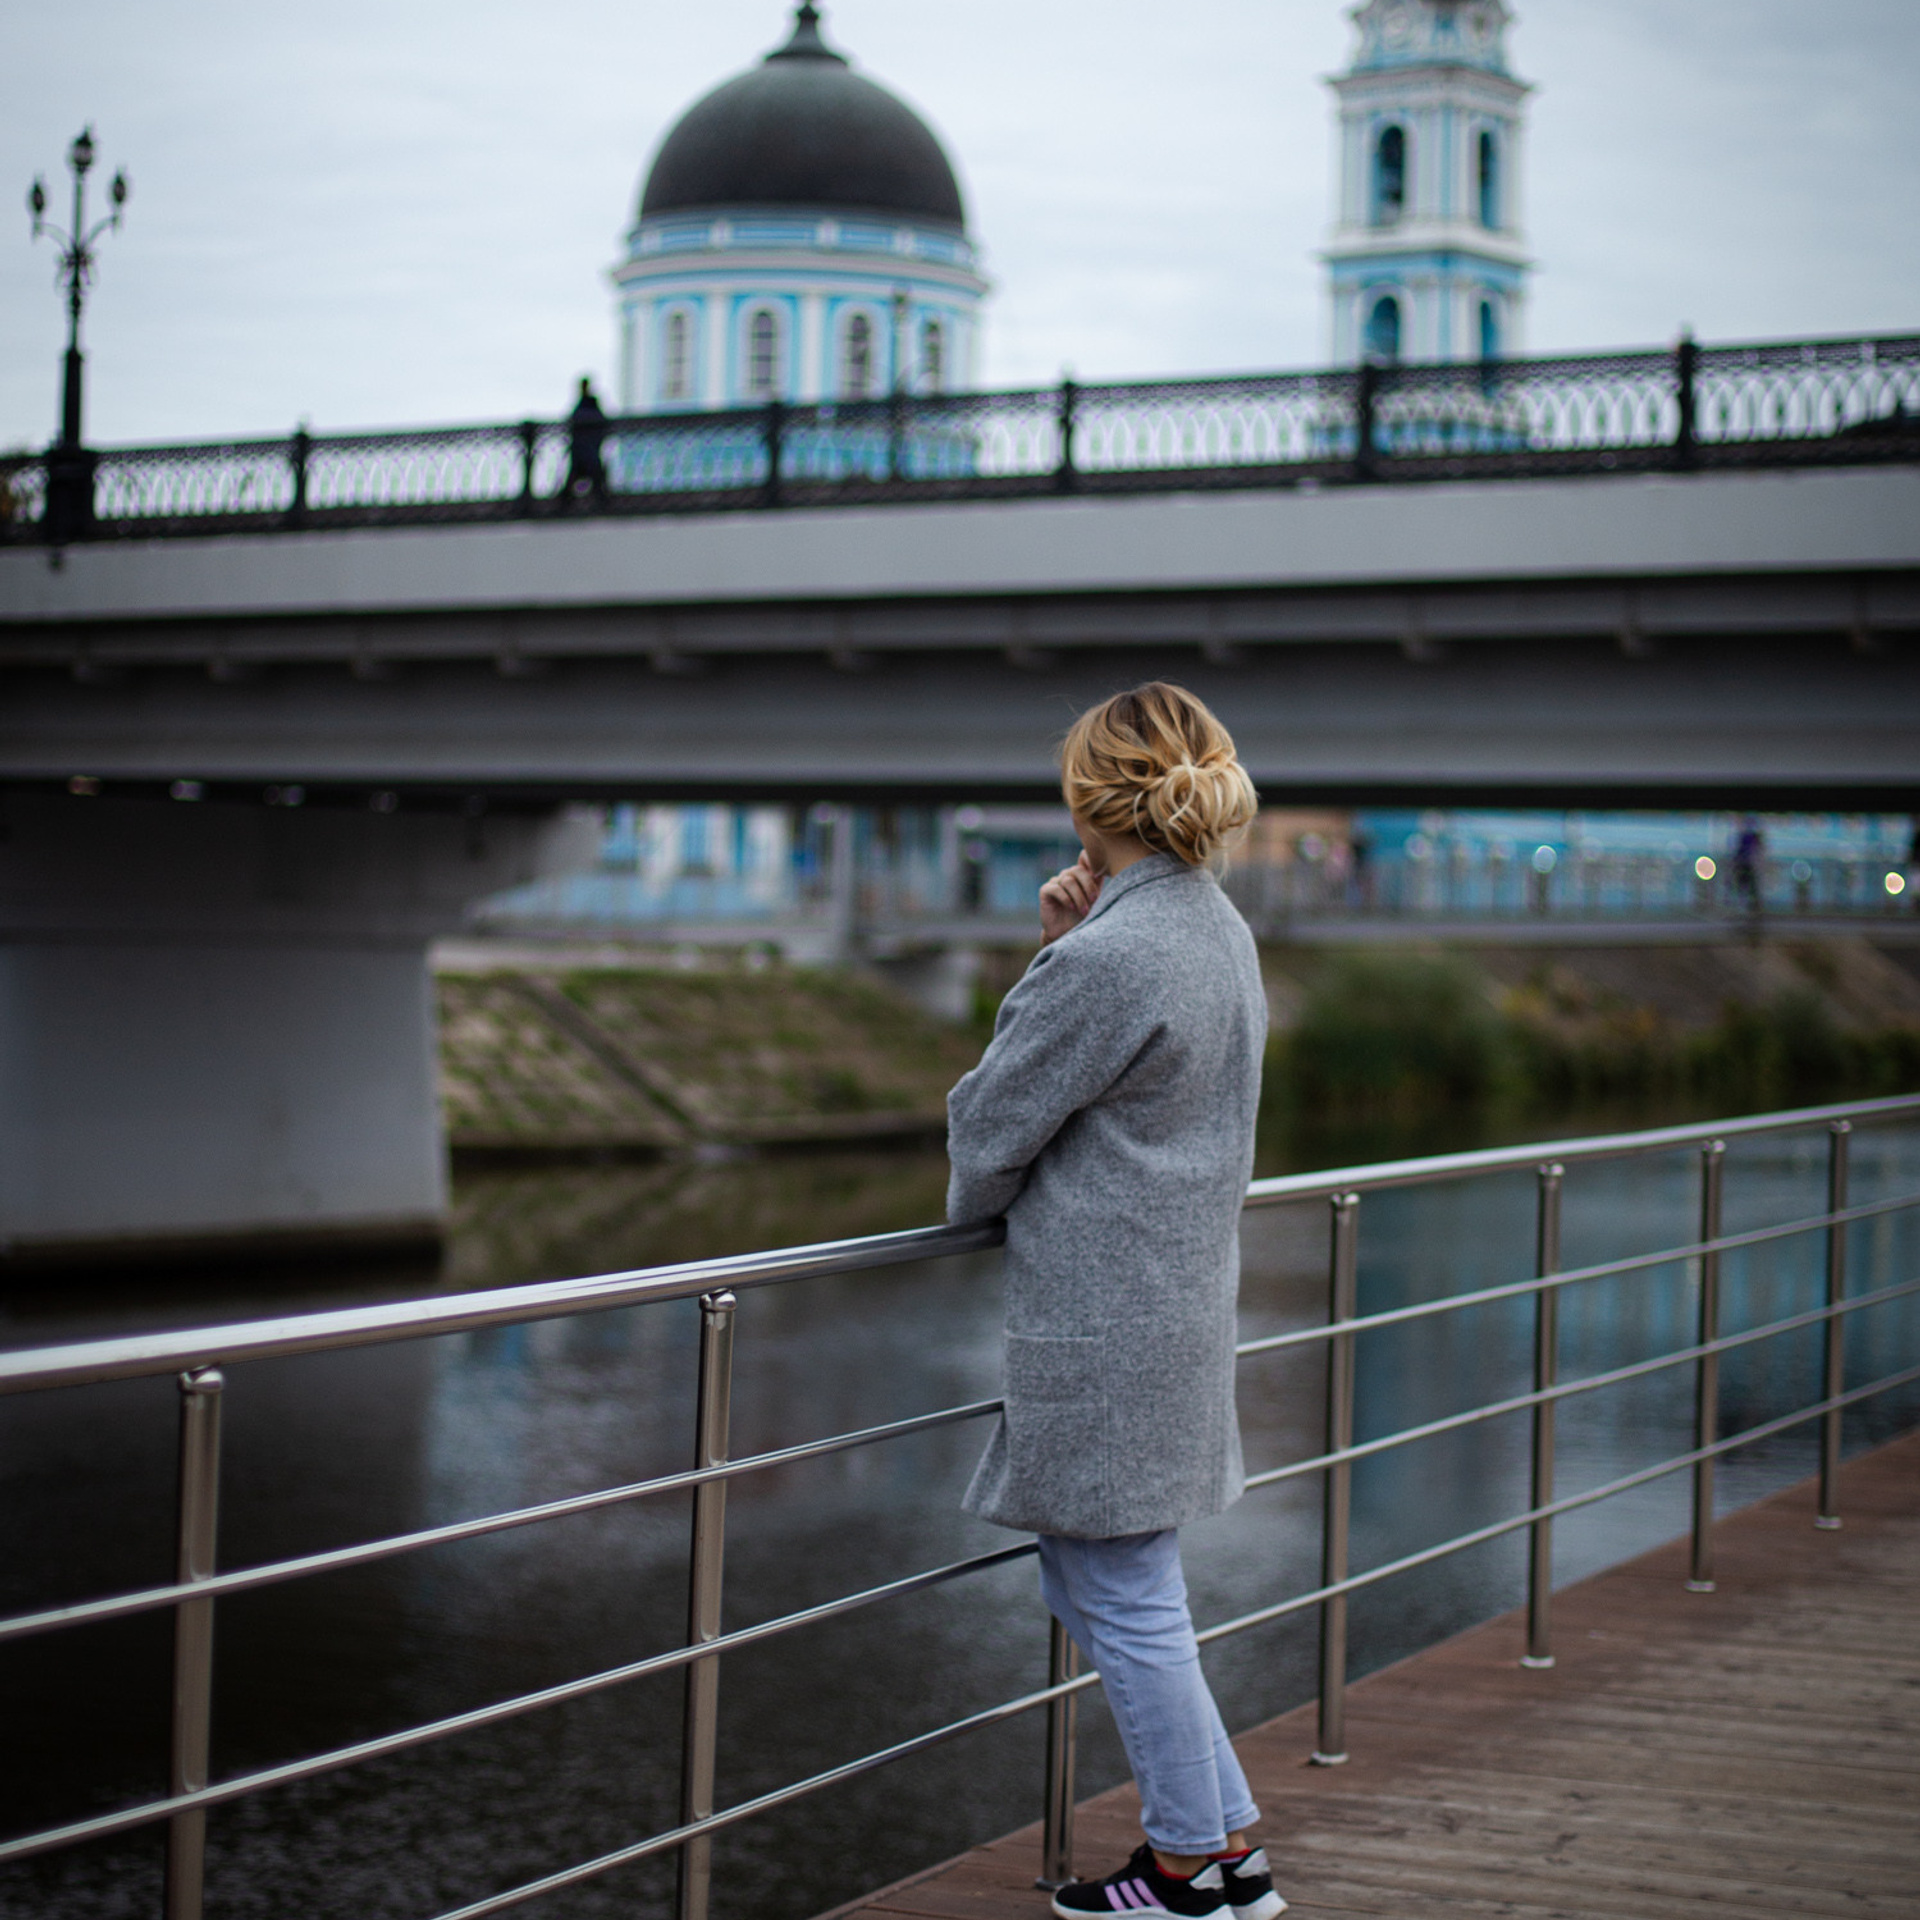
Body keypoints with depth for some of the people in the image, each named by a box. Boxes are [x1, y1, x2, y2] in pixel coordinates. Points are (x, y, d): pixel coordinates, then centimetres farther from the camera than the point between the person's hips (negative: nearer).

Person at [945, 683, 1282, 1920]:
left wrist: (971, 1212, 11)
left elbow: (992, 1130, -11)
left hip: (1104, 1323, -10)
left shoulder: (1106, 961, -21)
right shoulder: (1223, 934, 9)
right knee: (1090, 1583, 19)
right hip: (1185, 1296, 10)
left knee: (1126, 1599, 4)